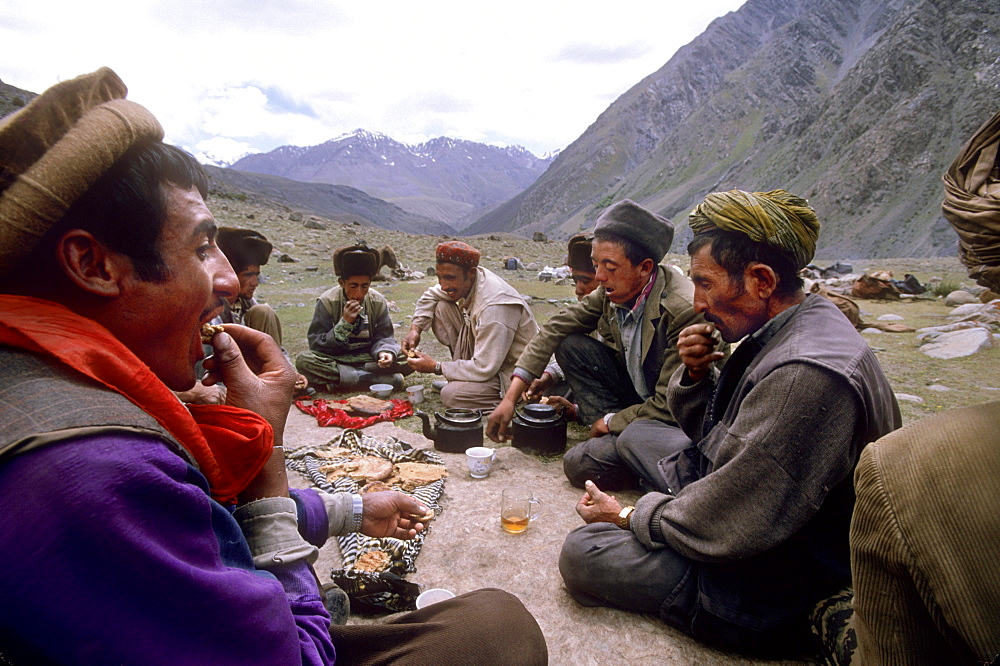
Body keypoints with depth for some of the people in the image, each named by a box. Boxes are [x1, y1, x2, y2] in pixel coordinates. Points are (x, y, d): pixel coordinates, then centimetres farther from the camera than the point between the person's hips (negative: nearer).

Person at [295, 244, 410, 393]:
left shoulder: (378, 301, -3)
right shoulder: (327, 301, -10)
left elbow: (384, 337, 1)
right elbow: (316, 344, -12)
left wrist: (384, 352, -24)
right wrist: (345, 323, -25)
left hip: (369, 359, 1)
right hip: (335, 360, -1)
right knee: (303, 360, -32)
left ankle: (340, 378, -23)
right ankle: (377, 379, -31)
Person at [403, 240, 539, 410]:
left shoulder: (494, 307, -34)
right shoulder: (463, 280, -8)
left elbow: (484, 369, -30)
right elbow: (430, 296, 13)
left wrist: (436, 367, -20)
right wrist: (415, 329, -3)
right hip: (486, 358, 9)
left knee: (451, 395, -28)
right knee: (441, 307, -1)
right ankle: (461, 371, 6)